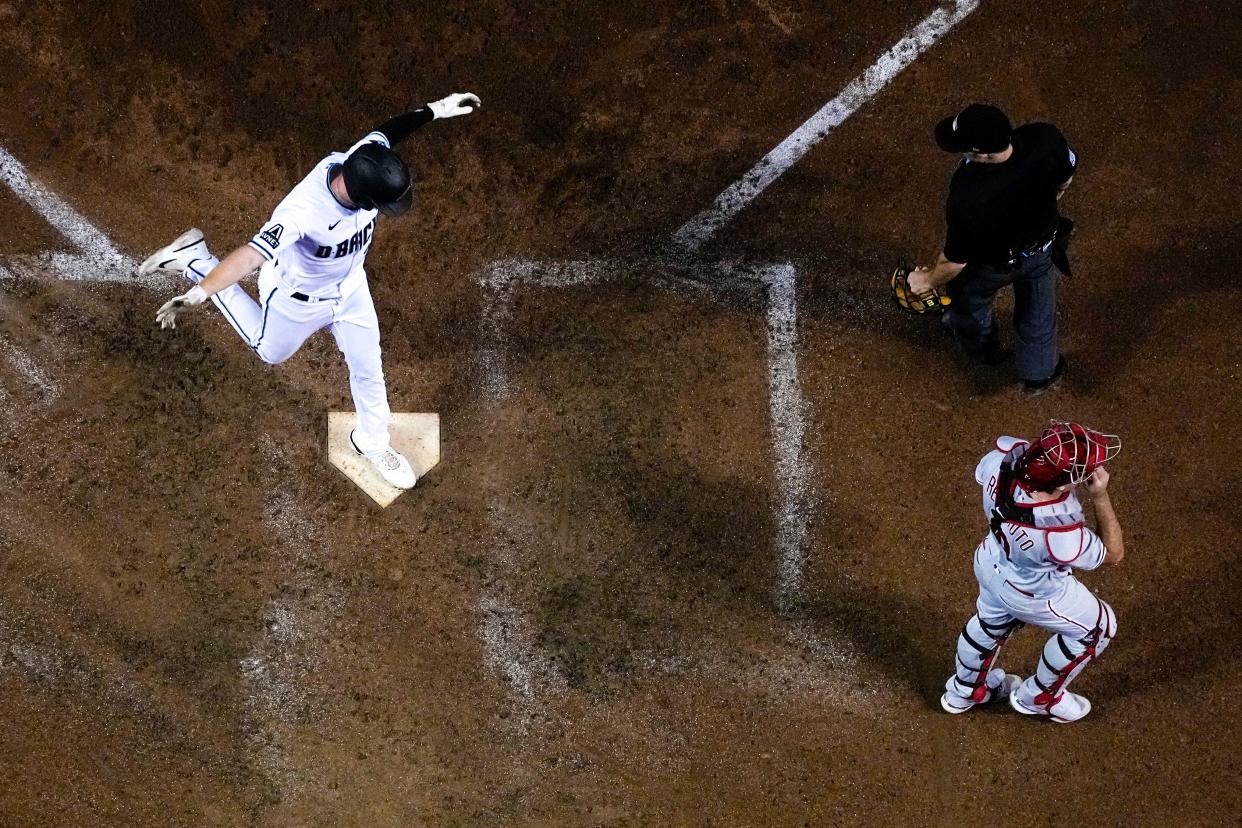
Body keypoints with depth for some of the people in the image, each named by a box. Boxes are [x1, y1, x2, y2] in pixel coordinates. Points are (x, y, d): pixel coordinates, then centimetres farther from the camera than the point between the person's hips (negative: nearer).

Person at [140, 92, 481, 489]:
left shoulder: (363, 163, -31)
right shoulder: (303, 211, -49)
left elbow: (387, 131, -8)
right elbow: (252, 254, -60)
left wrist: (432, 111, -5)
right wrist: (198, 294, -72)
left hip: (349, 287, 4)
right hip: (298, 298, -4)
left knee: (368, 369, 19)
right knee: (271, 351, 28)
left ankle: (372, 442, 50)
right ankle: (195, 260, 35)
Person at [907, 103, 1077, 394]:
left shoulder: (969, 200, -46)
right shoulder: (1046, 138, -35)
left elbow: (956, 260, -26)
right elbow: (1066, 177, -10)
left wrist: (928, 280, -4)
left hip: (993, 264, -3)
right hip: (1041, 246, 3)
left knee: (971, 299, 34)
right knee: (1037, 312, 32)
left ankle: (980, 345, 66)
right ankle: (1040, 373, 57)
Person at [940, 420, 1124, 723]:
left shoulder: (1005, 455, -35)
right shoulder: (1059, 535, -47)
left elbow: (981, 474, -6)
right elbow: (1114, 553, -24)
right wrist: (1101, 496, -30)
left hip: (992, 561, 6)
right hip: (1033, 593, -6)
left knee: (992, 621, 35)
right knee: (1098, 627, 23)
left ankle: (965, 690, 62)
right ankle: (1038, 697, 44)